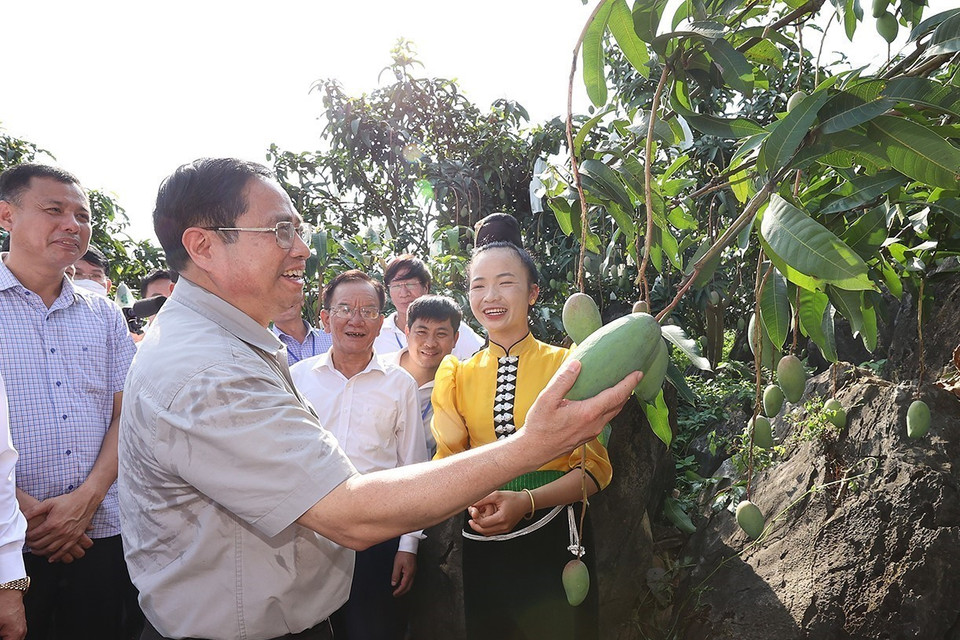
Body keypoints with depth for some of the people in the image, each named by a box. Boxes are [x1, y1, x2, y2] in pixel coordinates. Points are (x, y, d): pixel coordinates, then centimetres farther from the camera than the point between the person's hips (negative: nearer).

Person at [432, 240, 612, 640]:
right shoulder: (456, 375, 3)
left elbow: (595, 467, -8)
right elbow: (448, 461, 5)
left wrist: (526, 501, -22)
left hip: (553, 536, -2)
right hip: (482, 543, 3)